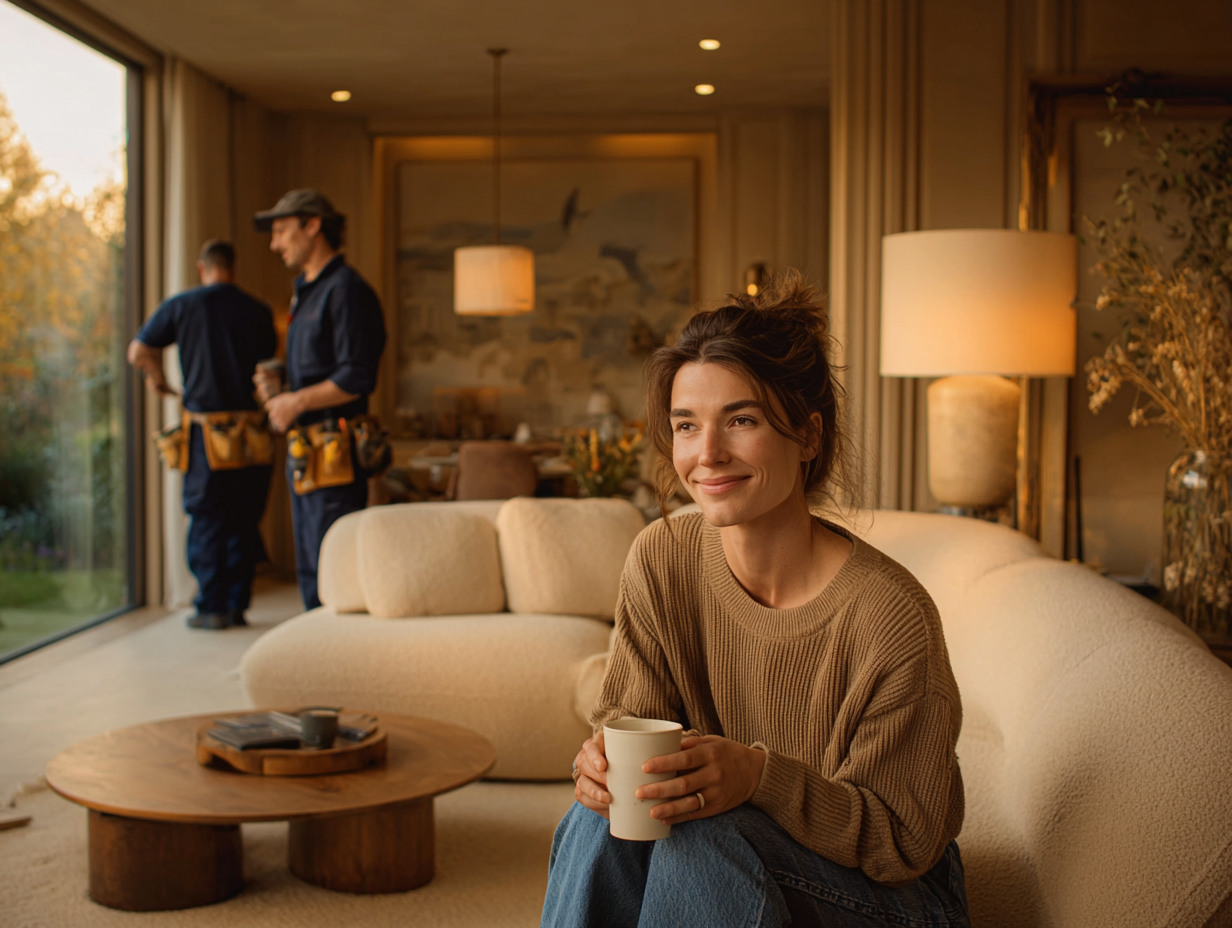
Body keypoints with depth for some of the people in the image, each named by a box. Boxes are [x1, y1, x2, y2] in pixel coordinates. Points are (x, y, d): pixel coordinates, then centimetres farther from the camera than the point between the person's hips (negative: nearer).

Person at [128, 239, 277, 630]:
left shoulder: (181, 306, 0)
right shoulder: (258, 311, 5)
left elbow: (138, 352, 5)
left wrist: (158, 379, 23)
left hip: (207, 427, -2)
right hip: (252, 423, 2)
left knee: (207, 519, 5)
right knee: (244, 520, 11)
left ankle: (211, 607, 4)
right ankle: (237, 604, 14)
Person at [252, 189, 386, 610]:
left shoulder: (346, 291, -11)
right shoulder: (306, 293, 20)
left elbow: (356, 379, -19)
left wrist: (294, 403, -12)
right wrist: (277, 389, 7)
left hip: (334, 451, -10)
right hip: (305, 450, 10)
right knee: (310, 572, 14)